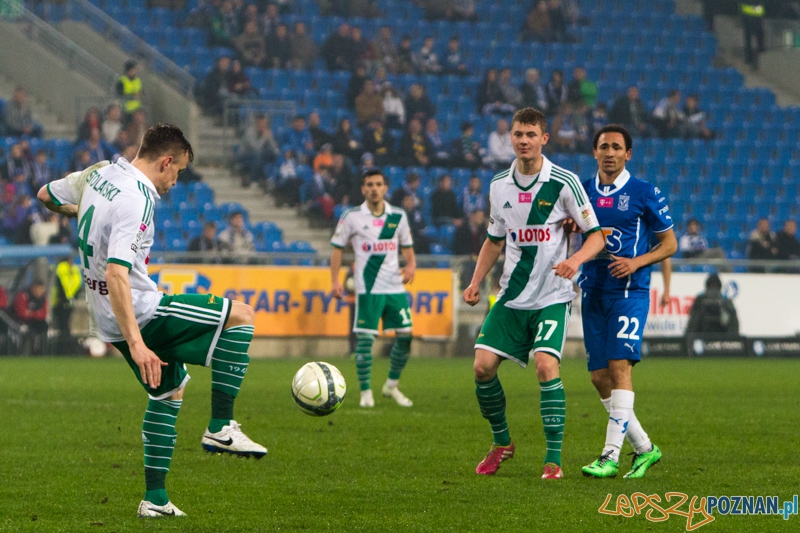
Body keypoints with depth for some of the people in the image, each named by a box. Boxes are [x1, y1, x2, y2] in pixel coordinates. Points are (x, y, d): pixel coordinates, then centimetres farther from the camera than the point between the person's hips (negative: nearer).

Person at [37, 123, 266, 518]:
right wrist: (135, 343, -35)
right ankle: (220, 428, -5)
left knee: (170, 389, 23)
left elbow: (46, 196, 22)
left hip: (106, 319, 10)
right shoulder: (135, 202, -23)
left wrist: (84, 215, 41)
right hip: (138, 314, -10)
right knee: (241, 316, -4)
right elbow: (116, 273, -32)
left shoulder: (98, 174, 5)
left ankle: (154, 499, 20)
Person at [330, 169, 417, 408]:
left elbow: (407, 246, 18)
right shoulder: (352, 216, -1)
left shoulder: (398, 216, 8)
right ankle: (365, 392, 4)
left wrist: (411, 265, -3)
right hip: (368, 288, -4)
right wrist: (335, 280, -4)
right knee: (365, 338, -8)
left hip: (395, 287, 4)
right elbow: (337, 247, 3)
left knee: (405, 335, 1)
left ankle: (392, 385, 20)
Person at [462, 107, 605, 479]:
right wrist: (476, 281, 8)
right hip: (511, 295, 5)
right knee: (483, 365, -5)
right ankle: (501, 442, 19)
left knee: (546, 365, -21)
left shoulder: (564, 182, -9)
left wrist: (576, 260, -26)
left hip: (552, 296, -5)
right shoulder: (499, 185, 6)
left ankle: (554, 459, -13)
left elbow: (596, 235, -6)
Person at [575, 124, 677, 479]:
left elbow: (670, 243, 4)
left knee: (619, 365, -17)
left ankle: (611, 455, -20)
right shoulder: (581, 191, 10)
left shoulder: (645, 194, -1)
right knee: (599, 376, 3)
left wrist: (637, 262, -13)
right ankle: (644, 448, 19)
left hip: (629, 291, -5)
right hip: (593, 291, 5)